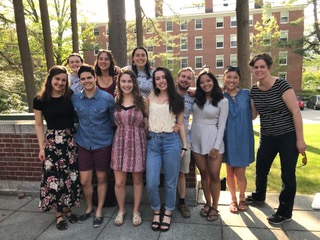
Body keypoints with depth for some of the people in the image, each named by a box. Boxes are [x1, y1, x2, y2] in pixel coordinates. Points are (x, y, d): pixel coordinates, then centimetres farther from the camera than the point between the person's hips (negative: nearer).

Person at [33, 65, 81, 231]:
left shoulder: (70, 96, -1)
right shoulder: (40, 100, -2)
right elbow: (39, 125, 2)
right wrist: (41, 147, -1)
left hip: (70, 140, 2)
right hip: (51, 141, -1)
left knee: (70, 176, 8)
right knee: (54, 177, 1)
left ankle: (67, 209, 29)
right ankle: (58, 214, 20)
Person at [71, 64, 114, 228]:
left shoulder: (107, 98, -12)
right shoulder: (75, 98, -3)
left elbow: (114, 120, 0)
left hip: (103, 144, -2)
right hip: (83, 144, 3)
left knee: (101, 179, 11)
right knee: (84, 181, 9)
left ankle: (99, 211, 32)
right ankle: (89, 207, 36)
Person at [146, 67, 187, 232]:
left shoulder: (176, 99, 7)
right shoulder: (150, 98, 9)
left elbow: (181, 124, 8)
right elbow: (145, 118, 10)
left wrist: (184, 145, 5)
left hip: (171, 141, -1)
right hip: (153, 142, 1)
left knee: (170, 181, 8)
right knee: (151, 183, -2)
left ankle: (168, 213, 28)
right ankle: (156, 211, 24)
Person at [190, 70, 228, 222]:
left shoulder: (222, 101, -2)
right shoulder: (196, 98, 6)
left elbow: (221, 125, -5)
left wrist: (216, 146, -10)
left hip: (212, 139, -3)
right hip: (196, 139, 3)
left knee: (214, 175, 1)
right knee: (203, 174, 11)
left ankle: (214, 207, 18)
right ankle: (207, 203, 27)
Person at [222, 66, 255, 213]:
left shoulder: (246, 94, 1)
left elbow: (253, 116, 4)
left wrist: (254, 100, -10)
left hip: (243, 138, 0)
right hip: (228, 138, 1)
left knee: (239, 173, 2)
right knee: (230, 172, 11)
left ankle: (242, 197, 30)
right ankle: (233, 199, 33)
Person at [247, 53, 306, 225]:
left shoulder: (282, 85, -16)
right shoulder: (253, 90, 0)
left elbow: (296, 111, -17)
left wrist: (300, 139, -17)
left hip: (288, 136, -5)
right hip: (267, 137, 5)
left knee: (287, 175, 4)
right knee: (261, 169, 17)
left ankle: (285, 212, 24)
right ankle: (259, 195, 46)